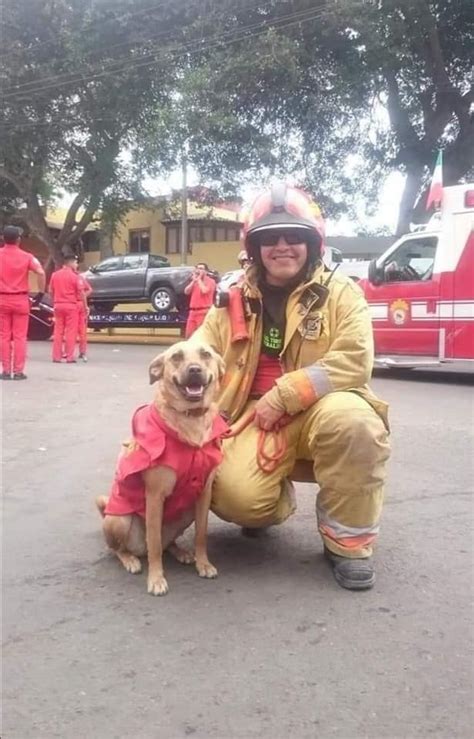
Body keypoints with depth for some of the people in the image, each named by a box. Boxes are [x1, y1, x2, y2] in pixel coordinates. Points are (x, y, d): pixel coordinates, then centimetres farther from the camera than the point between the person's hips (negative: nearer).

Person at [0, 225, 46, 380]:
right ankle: (18, 371, 3)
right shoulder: (26, 257, -3)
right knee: (20, 337, 3)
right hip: (20, 300, -1)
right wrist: (41, 292, -5)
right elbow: (41, 273, -14)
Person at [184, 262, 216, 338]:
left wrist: (199, 279, -6)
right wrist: (194, 280, 2)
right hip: (192, 312, 7)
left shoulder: (210, 281, -1)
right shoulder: (194, 281, 20)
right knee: (189, 335, 6)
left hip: (204, 312, -7)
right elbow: (186, 291, 8)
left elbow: (204, 291, -19)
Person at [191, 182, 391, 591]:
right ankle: (275, 503, 18)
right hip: (255, 419, 2)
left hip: (321, 411, -1)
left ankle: (347, 540, -12)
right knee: (236, 497, -25)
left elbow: (353, 363, -15)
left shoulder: (341, 293, -2)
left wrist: (282, 396, -19)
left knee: (352, 420, -36)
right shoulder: (234, 302, 8)